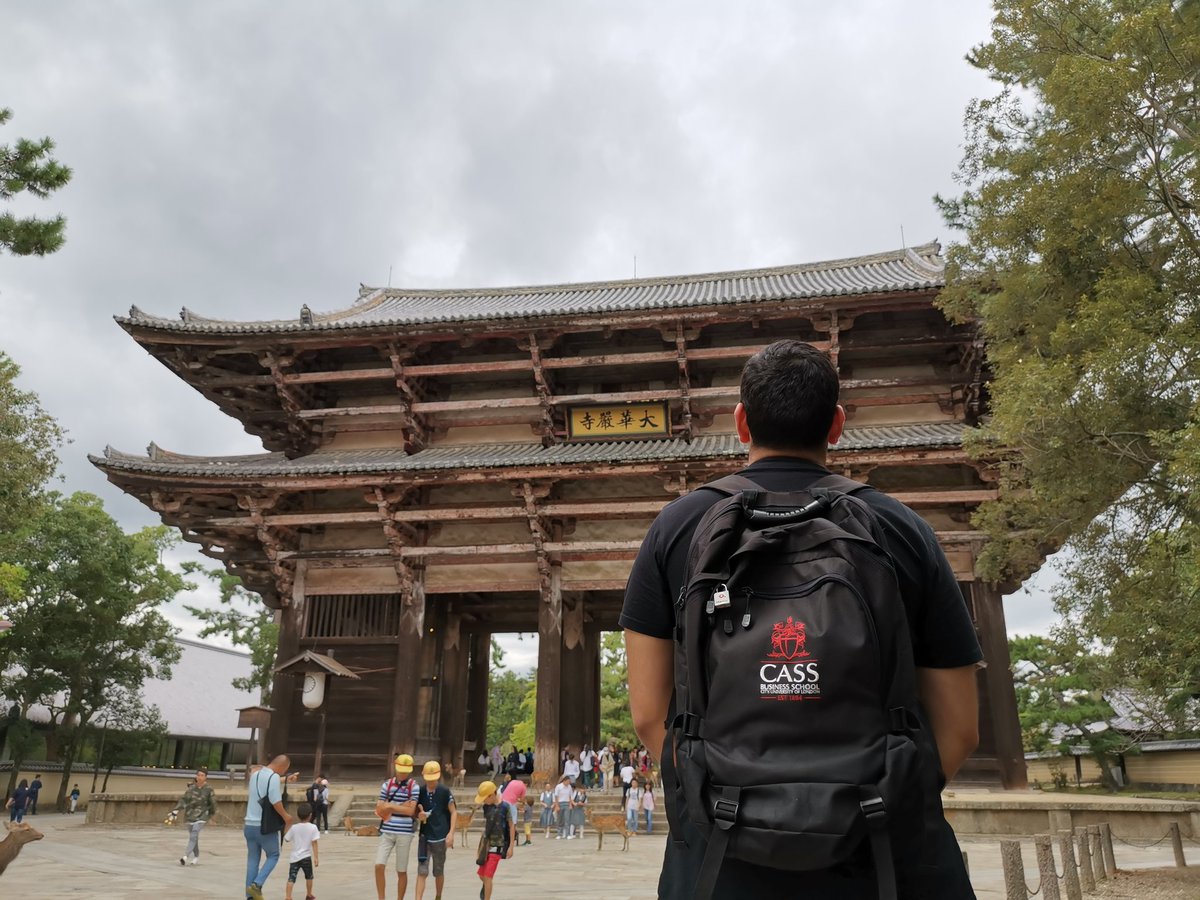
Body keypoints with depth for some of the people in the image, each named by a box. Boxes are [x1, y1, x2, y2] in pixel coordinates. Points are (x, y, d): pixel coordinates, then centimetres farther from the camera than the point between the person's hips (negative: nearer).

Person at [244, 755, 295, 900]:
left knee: (252, 859, 13)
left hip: (249, 825, 7)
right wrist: (286, 817, -7)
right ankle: (257, 884, -5)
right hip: (265, 826, -7)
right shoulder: (274, 777, -18)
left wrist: (285, 779, 35)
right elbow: (276, 802, -22)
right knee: (273, 856, 10)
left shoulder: (255, 774, 8)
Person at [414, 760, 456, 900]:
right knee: (422, 871, -5)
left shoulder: (444, 791, -8)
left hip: (440, 837, -2)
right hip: (424, 836, 2)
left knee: (438, 872, 12)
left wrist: (451, 833, -12)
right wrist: (419, 814, -11)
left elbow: (453, 812, -4)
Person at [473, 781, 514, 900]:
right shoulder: (487, 807, 3)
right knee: (481, 874, 15)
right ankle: (485, 887, 47)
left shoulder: (505, 807, -15)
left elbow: (512, 826, -10)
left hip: (497, 846, -6)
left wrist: (511, 846, -10)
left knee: (488, 876, -7)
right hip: (486, 844, 6)